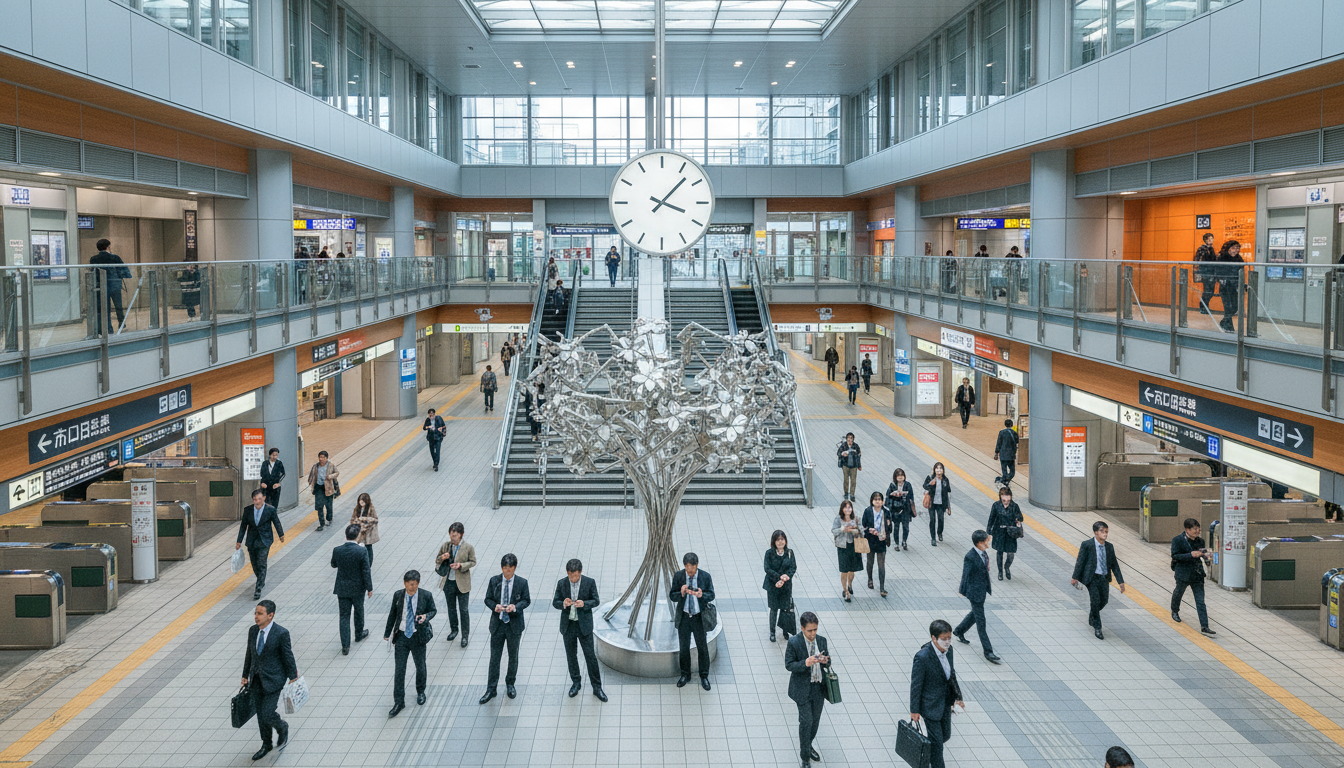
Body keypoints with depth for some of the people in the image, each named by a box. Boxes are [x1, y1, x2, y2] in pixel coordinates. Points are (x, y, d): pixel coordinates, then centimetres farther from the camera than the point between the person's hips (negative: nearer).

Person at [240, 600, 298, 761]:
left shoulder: (281, 633, -18)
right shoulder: (253, 630, -1)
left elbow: (288, 657, -10)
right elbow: (249, 654, 11)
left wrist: (293, 679, -4)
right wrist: (245, 676, 14)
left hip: (273, 680, -6)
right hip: (256, 680, 6)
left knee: (267, 714, -8)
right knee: (260, 714, 15)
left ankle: (282, 728, 25)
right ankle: (266, 745, 34)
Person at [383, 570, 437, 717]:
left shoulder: (426, 596, -11)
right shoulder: (398, 595, -6)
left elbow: (433, 610, 3)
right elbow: (393, 614, 7)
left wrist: (426, 616, -20)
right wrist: (387, 633, 13)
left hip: (418, 636, -1)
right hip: (401, 636, 1)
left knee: (420, 666, 16)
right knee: (399, 669, 1)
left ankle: (420, 692, 43)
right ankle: (398, 702, 9)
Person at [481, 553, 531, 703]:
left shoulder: (522, 582, -8)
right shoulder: (494, 581, -5)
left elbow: (526, 600, -2)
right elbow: (488, 599, 2)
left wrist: (515, 606, -21)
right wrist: (495, 606, -19)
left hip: (514, 624, 0)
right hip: (497, 624, 0)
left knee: (513, 656, 15)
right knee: (494, 657, 3)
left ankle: (510, 684, 34)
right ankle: (491, 689, 11)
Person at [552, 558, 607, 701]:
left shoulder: (589, 582, -9)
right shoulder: (561, 584, -4)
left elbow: (596, 601, -3)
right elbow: (555, 602, 1)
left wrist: (584, 604, -23)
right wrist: (563, 604, -22)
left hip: (584, 625, -2)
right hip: (568, 625, 2)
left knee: (590, 656, 1)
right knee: (571, 656, 13)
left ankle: (597, 687, 11)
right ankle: (576, 683, 32)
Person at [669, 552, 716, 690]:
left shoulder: (705, 576, -11)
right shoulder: (678, 576, -7)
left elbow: (711, 595, -7)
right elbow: (672, 596, -6)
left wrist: (702, 595, -29)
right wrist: (681, 593, -27)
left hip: (699, 617, -1)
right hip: (684, 616, 1)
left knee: (702, 647, 8)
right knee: (683, 647, 13)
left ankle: (704, 677, 24)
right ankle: (685, 675, 30)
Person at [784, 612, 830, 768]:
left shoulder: (821, 640, -1)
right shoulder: (793, 643, -16)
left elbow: (828, 659, 9)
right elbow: (789, 665, -14)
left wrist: (825, 660, -16)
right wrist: (805, 663, -30)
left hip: (818, 687, 5)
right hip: (802, 688, -5)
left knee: (815, 719, 16)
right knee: (806, 721, -4)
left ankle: (808, 746, 39)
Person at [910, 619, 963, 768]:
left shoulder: (948, 650, -7)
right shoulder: (922, 657, -29)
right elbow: (916, 685, -20)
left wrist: (957, 696, 16)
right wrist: (914, 711, -13)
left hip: (945, 703, 7)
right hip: (930, 705, -7)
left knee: (946, 735, 21)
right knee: (936, 742, 3)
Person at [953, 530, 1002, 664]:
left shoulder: (984, 553, 0)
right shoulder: (970, 557, -24)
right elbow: (966, 575, -17)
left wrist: (989, 586, 18)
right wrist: (963, 591, -10)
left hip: (982, 590, 9)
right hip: (975, 591, -9)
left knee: (975, 613, 26)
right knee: (981, 621, 0)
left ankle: (959, 631, 49)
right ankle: (988, 651, 7)